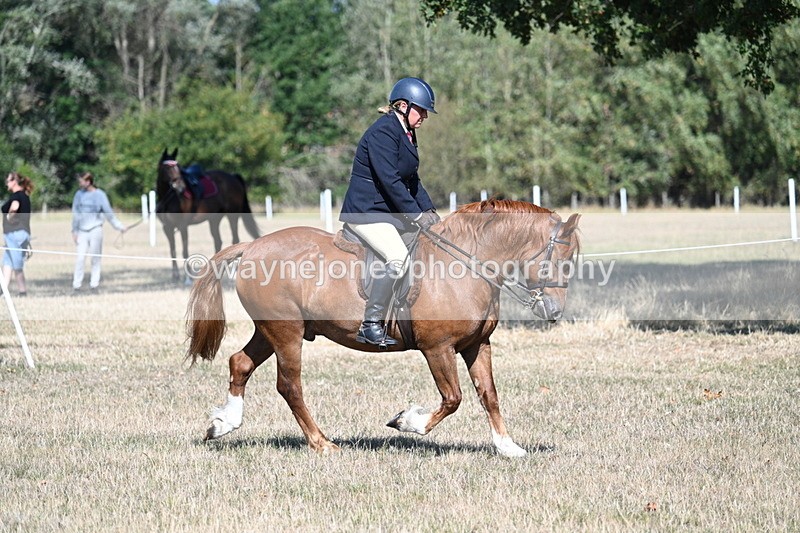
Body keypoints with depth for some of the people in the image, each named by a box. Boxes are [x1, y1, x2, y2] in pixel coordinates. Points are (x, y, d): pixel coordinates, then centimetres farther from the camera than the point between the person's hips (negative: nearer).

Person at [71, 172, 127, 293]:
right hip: (82, 231, 2)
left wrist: (119, 226, -3)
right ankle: (76, 284, -1)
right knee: (80, 258, -5)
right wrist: (74, 231, 11)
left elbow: (108, 213, 0)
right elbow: (76, 214, 12)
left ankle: (94, 284, 9)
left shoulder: (99, 195, -3)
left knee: (95, 259, 1)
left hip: (95, 229, -2)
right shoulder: (79, 194, 6)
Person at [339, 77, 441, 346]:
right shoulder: (383, 132, -17)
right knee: (399, 258, -27)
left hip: (389, 212, 11)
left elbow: (412, 180, 17)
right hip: (365, 212, -11)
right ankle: (370, 326, -19)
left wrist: (428, 210, 3)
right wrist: (416, 215, -22)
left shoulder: (407, 133, 14)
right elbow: (390, 180, -23)